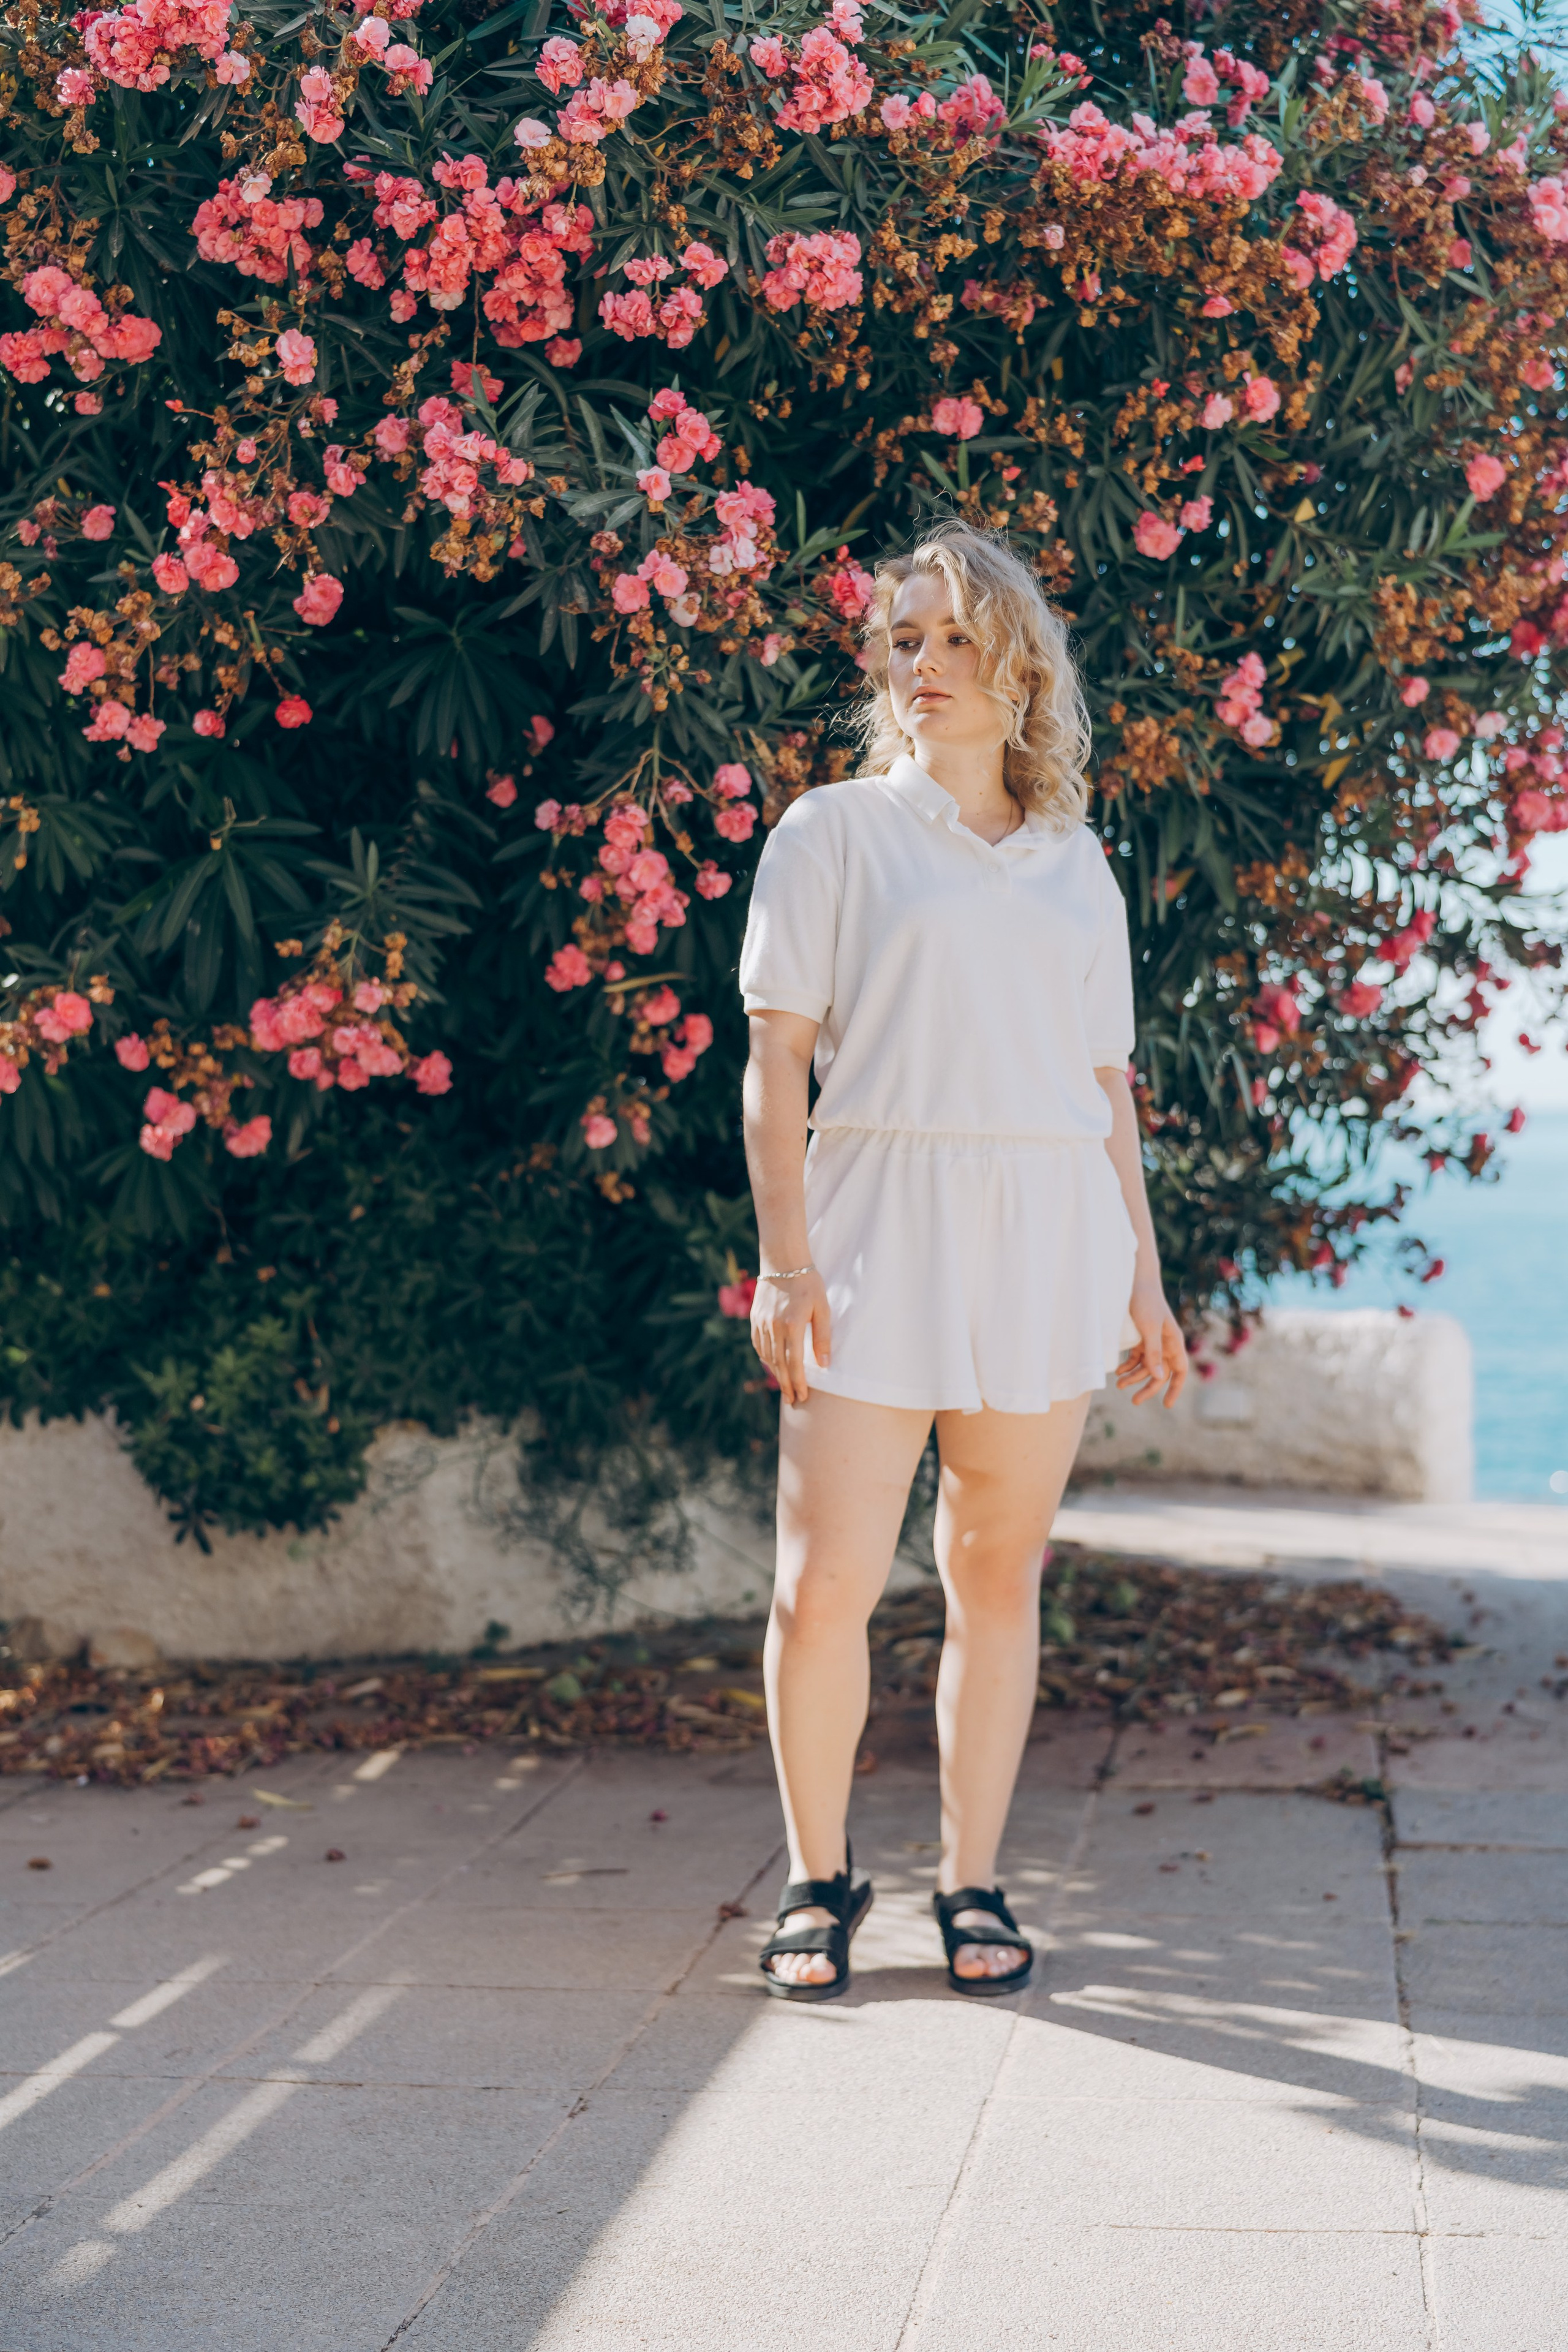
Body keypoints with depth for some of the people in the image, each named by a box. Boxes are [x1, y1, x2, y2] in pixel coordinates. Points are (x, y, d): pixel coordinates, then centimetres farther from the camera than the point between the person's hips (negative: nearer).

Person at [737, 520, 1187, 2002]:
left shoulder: (1075, 864, 15)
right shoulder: (834, 831, 6)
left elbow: (1105, 1083, 18)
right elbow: (777, 1056, 0)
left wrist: (1144, 1272, 14)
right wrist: (784, 1254, -10)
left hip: (1046, 1240, 3)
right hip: (879, 1232, -3)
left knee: (999, 1573, 6)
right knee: (824, 1585, -6)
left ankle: (971, 1883, 18)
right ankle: (818, 1880, 13)